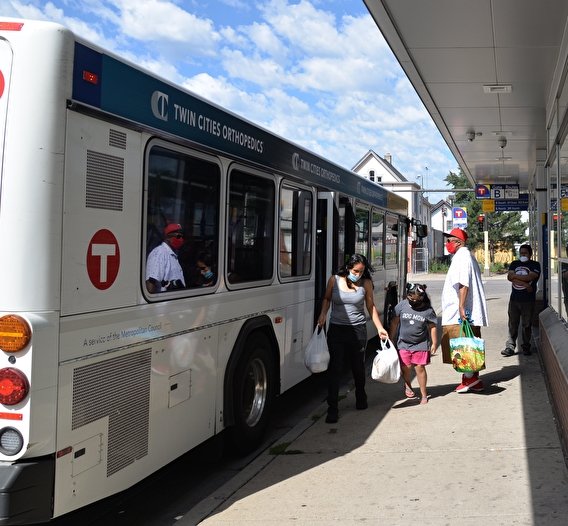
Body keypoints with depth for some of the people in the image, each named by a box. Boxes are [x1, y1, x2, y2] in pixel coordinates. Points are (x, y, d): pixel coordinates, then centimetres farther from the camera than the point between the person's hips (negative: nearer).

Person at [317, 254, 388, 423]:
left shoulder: (366, 283, -4)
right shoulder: (334, 280, -5)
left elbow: (371, 306, 5)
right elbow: (327, 298, 11)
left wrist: (379, 328, 4)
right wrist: (322, 314, -6)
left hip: (358, 330, 1)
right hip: (336, 330, -1)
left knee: (358, 367, 15)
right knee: (334, 368, -5)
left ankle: (361, 398, 41)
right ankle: (332, 409, -2)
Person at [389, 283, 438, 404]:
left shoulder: (428, 310, -8)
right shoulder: (401, 306, -5)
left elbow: (433, 327, 1)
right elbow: (394, 323, 4)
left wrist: (434, 343, 3)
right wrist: (390, 339, 7)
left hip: (421, 344, -1)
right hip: (403, 343, 2)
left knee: (420, 367, -4)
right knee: (405, 367, 1)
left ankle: (423, 394, 10)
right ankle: (408, 386, 32)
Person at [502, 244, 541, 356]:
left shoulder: (535, 265, 1)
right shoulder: (514, 264, 12)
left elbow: (530, 277, -15)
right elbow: (509, 277, -5)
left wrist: (515, 276, -6)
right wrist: (525, 284, -13)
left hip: (528, 300, -2)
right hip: (514, 299, 3)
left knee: (527, 325, 5)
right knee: (512, 324, 2)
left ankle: (526, 347, 15)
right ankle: (510, 347, 4)